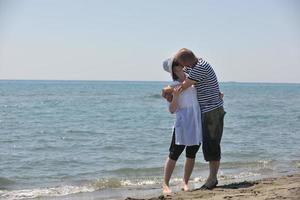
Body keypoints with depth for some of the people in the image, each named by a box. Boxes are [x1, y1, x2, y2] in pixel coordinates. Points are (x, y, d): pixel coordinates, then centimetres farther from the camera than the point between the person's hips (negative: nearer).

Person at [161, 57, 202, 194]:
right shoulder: (173, 87, -1)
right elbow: (172, 110, -7)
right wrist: (175, 96, -22)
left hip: (198, 123, 5)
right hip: (183, 122, -5)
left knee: (191, 154, 8)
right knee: (174, 154, -4)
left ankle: (185, 183, 16)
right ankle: (165, 184, 3)